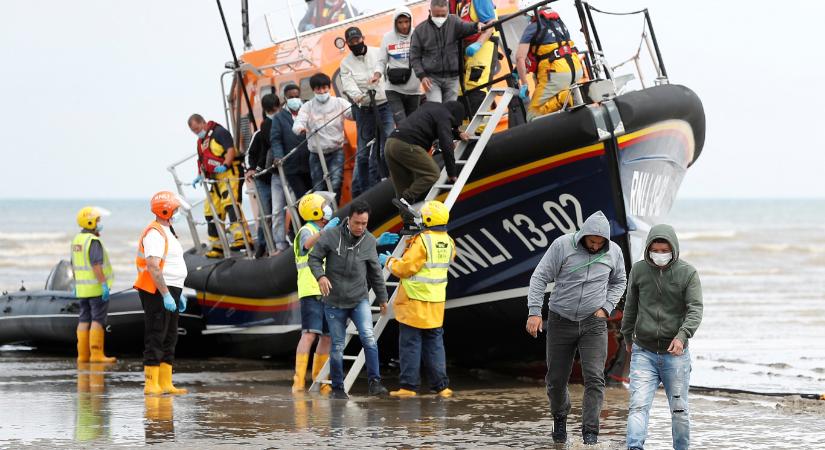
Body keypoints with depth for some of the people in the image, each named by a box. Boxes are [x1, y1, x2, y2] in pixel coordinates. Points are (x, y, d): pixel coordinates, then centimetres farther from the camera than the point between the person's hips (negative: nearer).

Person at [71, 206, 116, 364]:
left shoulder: (76, 240, 11)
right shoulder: (93, 241, -16)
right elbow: (96, 265, -23)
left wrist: (76, 285, 23)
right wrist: (104, 285, -23)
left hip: (82, 288, 9)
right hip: (97, 287, -9)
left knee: (84, 320, 10)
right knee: (98, 320, -6)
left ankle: (83, 354, 10)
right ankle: (96, 354, -9)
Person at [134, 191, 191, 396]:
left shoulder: (166, 232, 18)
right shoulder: (154, 234, -16)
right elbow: (153, 267, -24)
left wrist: (178, 293, 24)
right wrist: (166, 295, -26)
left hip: (169, 291, 11)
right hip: (157, 293, -11)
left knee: (169, 339, 11)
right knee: (156, 339, -9)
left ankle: (165, 384, 14)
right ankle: (151, 384, -9)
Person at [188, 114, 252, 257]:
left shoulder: (219, 132, -6)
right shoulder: (201, 142, 22)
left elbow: (231, 150, -16)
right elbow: (202, 162, 27)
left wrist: (225, 165, -29)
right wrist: (200, 176, 10)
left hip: (229, 173, -10)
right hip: (216, 178, 10)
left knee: (229, 202, -27)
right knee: (212, 210, 8)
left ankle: (241, 237, -38)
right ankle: (217, 247, 16)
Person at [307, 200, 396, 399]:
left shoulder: (369, 241, 0)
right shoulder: (330, 236, -10)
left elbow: (375, 271, 11)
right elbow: (314, 258, -4)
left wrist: (382, 297, 19)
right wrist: (320, 276, -24)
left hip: (360, 300, 1)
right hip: (334, 302, -1)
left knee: (368, 337, -18)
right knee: (337, 346, 4)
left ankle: (374, 382, -13)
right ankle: (337, 388, 17)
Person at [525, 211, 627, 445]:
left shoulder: (614, 252, -2)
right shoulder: (562, 245, -12)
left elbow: (619, 282, 16)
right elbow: (540, 277, -9)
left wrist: (606, 307, 1)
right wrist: (534, 311, -17)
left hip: (593, 322, 1)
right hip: (561, 321, -1)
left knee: (594, 378, -13)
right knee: (556, 378, 8)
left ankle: (590, 433, -12)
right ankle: (560, 417, 37)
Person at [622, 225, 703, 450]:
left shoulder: (688, 273, -4)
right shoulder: (639, 270, 3)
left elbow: (695, 310, -10)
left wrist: (683, 335, -27)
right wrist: (627, 336, 26)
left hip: (675, 354, -1)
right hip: (643, 353, 1)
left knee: (679, 410, 7)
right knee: (638, 406, -13)